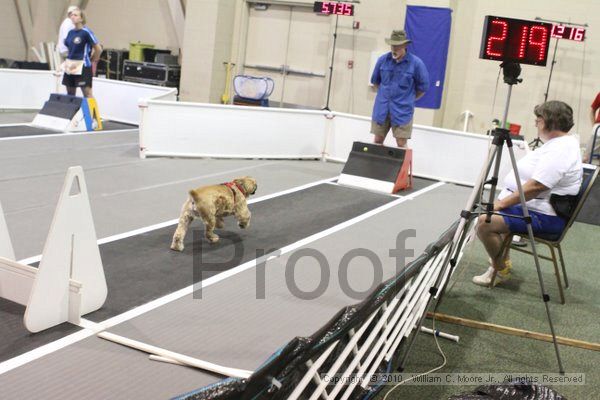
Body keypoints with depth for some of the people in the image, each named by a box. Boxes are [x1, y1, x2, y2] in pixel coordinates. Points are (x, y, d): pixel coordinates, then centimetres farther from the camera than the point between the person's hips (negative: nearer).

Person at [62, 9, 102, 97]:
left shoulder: (86, 32, -12)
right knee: (70, 94, 13)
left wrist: (92, 60, -1)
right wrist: (69, 59, 14)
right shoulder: (71, 32, 9)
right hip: (70, 66, 8)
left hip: (83, 66, -7)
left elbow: (98, 49, -12)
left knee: (87, 94, -6)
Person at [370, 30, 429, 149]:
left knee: (401, 144, -3)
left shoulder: (416, 63, -9)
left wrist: (408, 100, 7)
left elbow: (423, 87, 2)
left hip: (402, 111, -3)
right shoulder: (383, 60, 0)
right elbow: (375, 81, 17)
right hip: (382, 109, 3)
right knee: (377, 141, 9)